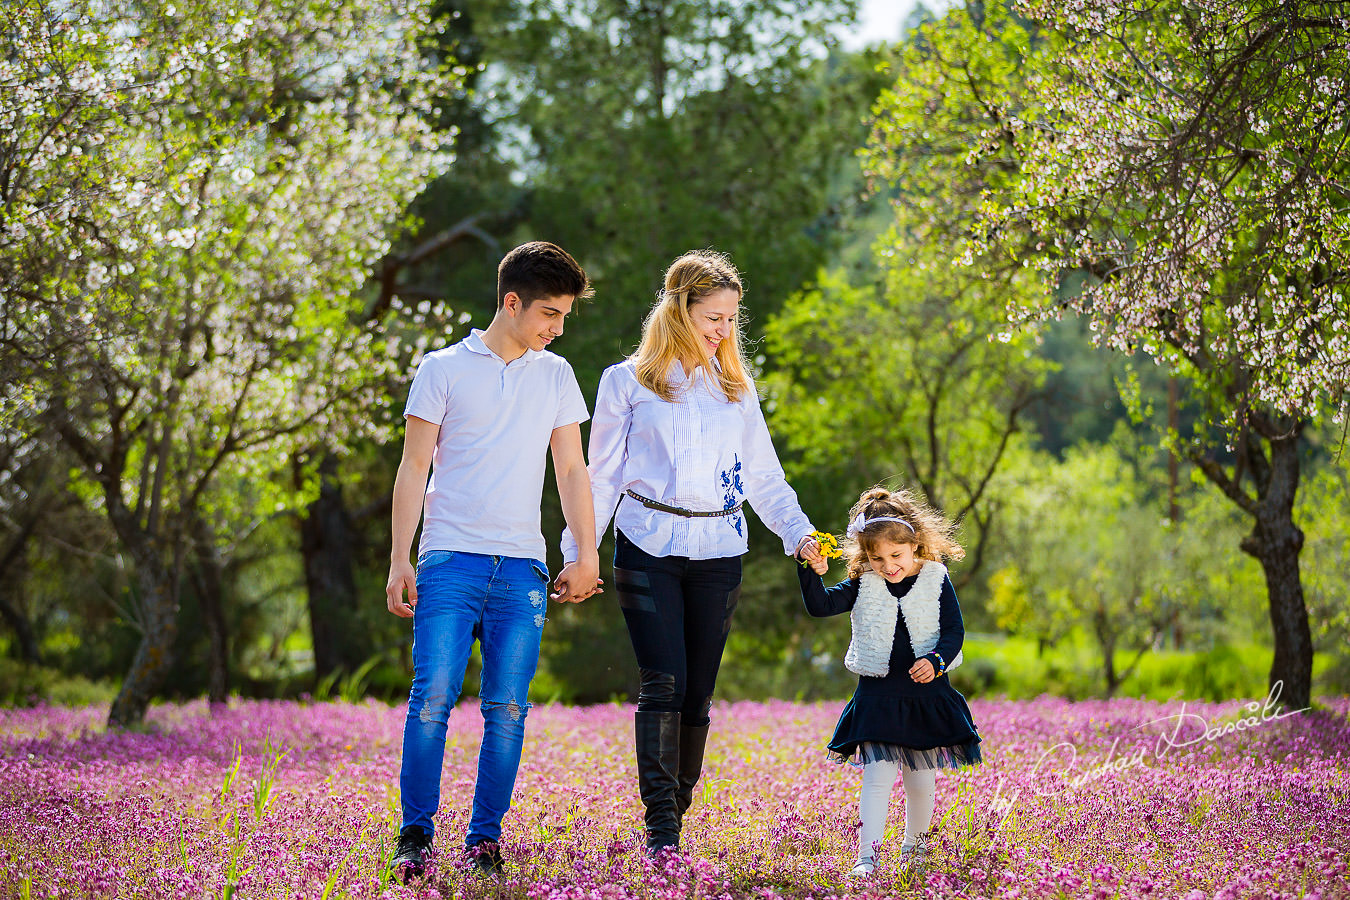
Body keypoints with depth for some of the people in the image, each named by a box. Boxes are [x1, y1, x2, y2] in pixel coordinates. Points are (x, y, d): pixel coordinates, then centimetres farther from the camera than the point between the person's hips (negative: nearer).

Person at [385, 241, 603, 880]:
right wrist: (399, 559, -1)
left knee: (507, 709, -2)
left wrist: (586, 554, 9)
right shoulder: (444, 369, 5)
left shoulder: (556, 376, 15)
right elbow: (413, 469, 4)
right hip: (450, 560, -3)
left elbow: (572, 472, 17)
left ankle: (485, 838, 6)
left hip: (522, 567, 3)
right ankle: (415, 835, -4)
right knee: (432, 699, -11)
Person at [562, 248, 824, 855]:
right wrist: (578, 554, 1)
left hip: (717, 554, 4)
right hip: (649, 548, -3)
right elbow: (602, 475, 7)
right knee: (663, 684, -14)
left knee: (697, 692, 1)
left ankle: (678, 809, 10)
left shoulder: (736, 389, 15)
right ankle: (660, 828, -17)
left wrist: (799, 533, 2)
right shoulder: (628, 382, 5)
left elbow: (764, 477, 17)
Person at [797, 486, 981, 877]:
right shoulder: (863, 585, 1)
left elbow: (954, 632, -3)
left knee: (921, 779, 10)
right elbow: (821, 606, -7)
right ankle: (866, 855, -14)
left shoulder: (936, 582, -2)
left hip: (928, 696, 1)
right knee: (878, 774, -11)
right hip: (877, 695, 0)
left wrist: (936, 661, -22)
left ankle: (914, 843, 32)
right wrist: (813, 573, -24)